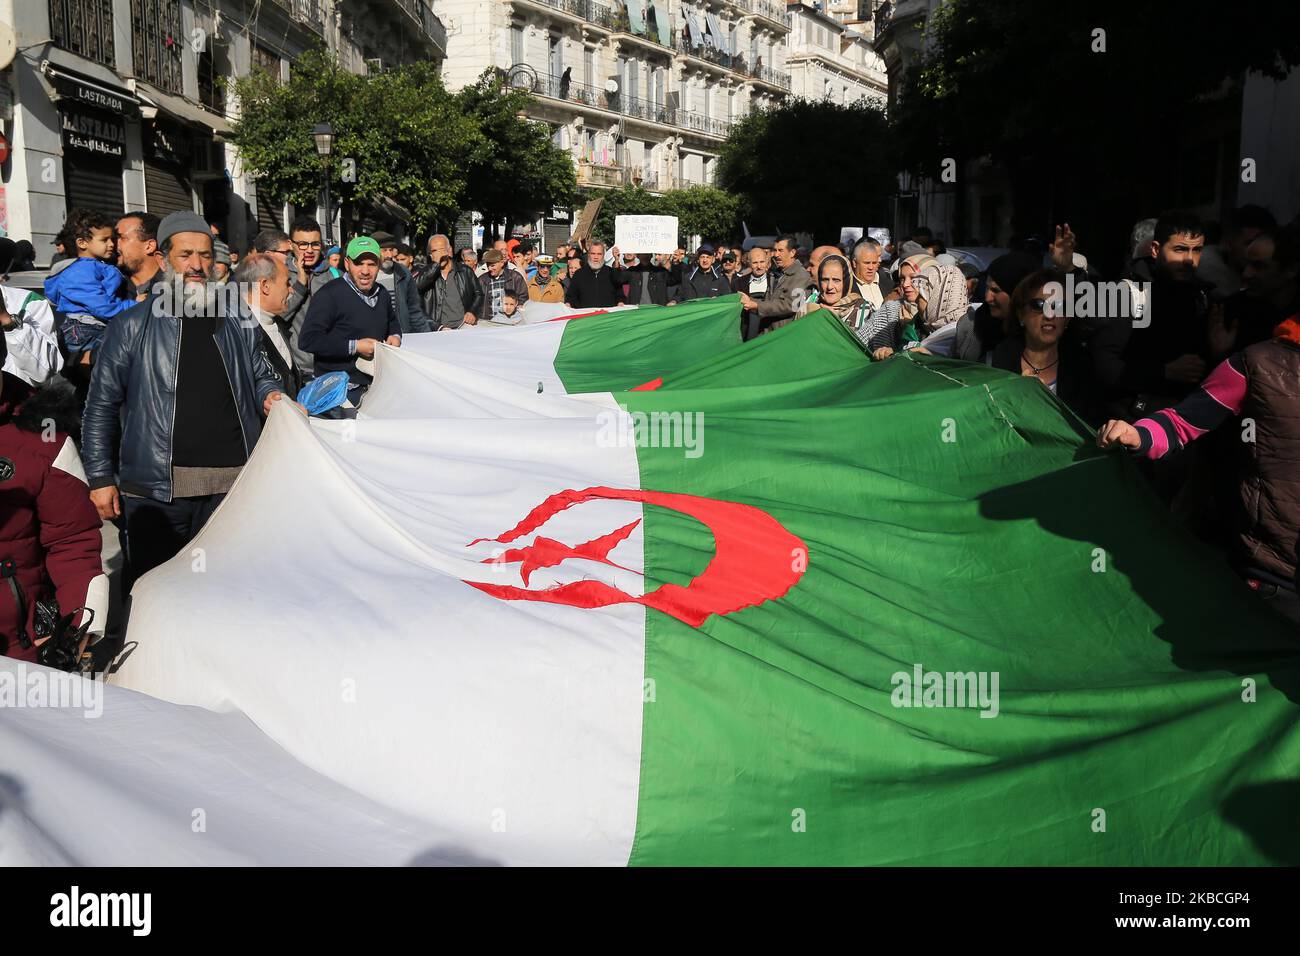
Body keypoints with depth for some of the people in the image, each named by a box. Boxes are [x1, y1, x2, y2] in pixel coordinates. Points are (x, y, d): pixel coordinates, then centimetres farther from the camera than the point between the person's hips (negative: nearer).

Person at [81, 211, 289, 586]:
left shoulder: (236, 323, 10)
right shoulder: (133, 326, 1)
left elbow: (260, 375, 26)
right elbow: (102, 405, 3)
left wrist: (270, 395, 2)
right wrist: (100, 477, 0)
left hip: (232, 485, 3)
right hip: (156, 488, -3)